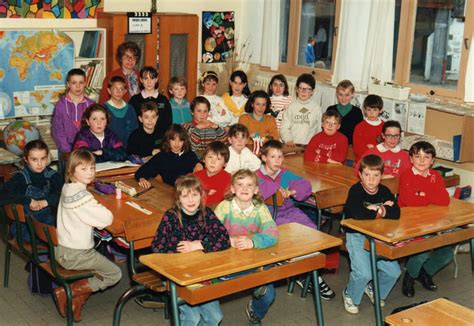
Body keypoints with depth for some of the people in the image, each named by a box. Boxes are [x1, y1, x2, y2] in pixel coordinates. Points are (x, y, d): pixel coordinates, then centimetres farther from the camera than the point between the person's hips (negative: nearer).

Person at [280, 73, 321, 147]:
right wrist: (288, 139, -7)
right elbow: (284, 127, 7)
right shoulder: (291, 106, 9)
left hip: (309, 146, -1)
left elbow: (320, 128, 8)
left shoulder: (316, 108, 7)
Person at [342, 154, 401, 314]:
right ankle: (350, 296, 11)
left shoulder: (384, 191, 1)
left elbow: (396, 213, -14)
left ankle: (375, 290, 29)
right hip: (357, 236, -5)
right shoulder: (356, 191, -14)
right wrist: (383, 209, -19)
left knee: (393, 271, -2)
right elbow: (357, 214, -32)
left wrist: (377, 210, -22)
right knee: (363, 273, -21)